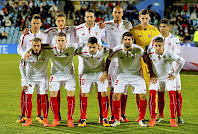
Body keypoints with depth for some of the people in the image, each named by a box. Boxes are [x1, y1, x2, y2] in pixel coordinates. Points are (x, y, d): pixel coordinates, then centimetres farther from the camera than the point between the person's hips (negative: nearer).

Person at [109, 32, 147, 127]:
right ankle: (116, 120, 2)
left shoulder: (138, 49, -19)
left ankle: (142, 120, 4)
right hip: (123, 74, 1)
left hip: (136, 75, 0)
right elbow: (109, 59, -1)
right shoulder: (117, 50, -17)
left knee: (143, 95, -11)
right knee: (116, 94, -12)